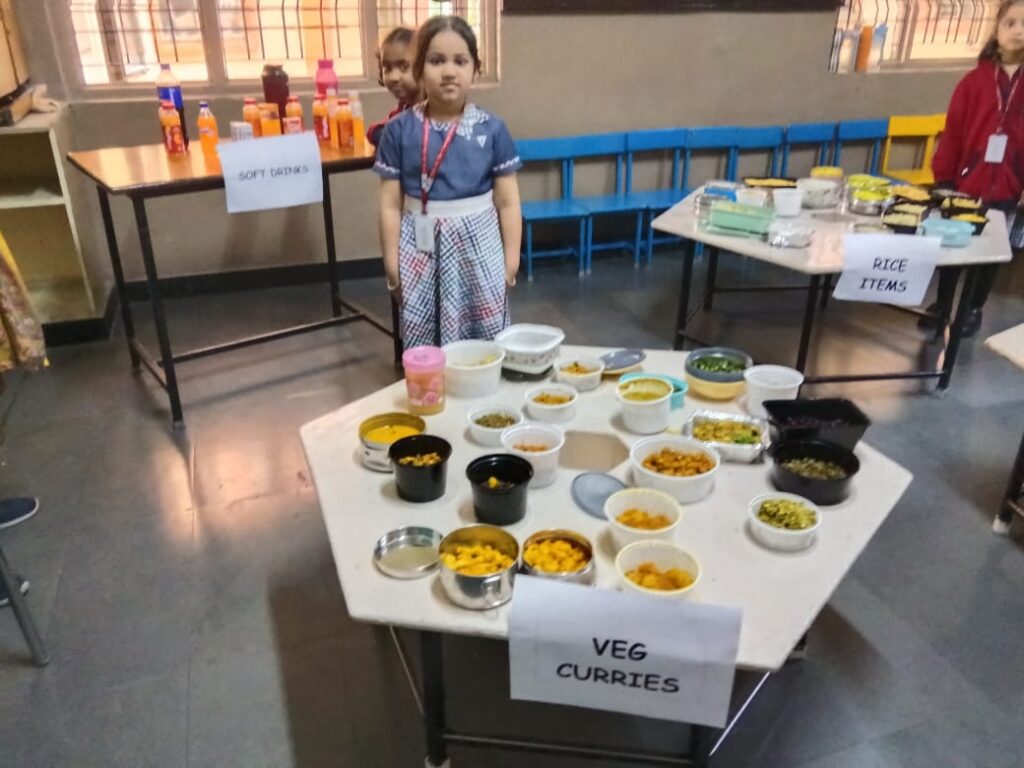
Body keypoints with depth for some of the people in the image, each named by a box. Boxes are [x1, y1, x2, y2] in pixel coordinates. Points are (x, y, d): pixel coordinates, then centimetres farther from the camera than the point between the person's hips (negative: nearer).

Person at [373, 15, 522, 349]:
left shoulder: (492, 129, -2)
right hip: (421, 250, 0)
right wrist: (392, 262, 0)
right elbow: (391, 204, 1)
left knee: (485, 345, 7)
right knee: (422, 347, 6)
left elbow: (507, 202, 2)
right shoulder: (399, 130, -2)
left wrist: (511, 259, 2)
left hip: (477, 246, 0)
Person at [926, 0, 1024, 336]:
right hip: (965, 184, 0)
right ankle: (942, 304, 28)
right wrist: (943, 179, -4)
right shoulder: (975, 79, -1)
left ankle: (975, 310, 27)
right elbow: (953, 131, -1)